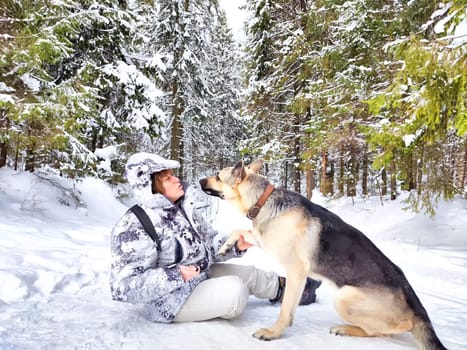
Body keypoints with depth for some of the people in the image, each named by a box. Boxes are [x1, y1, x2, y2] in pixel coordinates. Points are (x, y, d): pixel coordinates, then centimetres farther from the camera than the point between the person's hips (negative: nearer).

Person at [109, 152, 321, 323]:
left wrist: (236, 245, -15)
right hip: (173, 299, -8)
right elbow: (123, 287, -29)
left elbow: (209, 243, 5)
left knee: (249, 273, 8)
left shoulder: (182, 207, -1)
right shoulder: (134, 226, -28)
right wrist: (174, 276, -37)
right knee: (233, 288, -21)